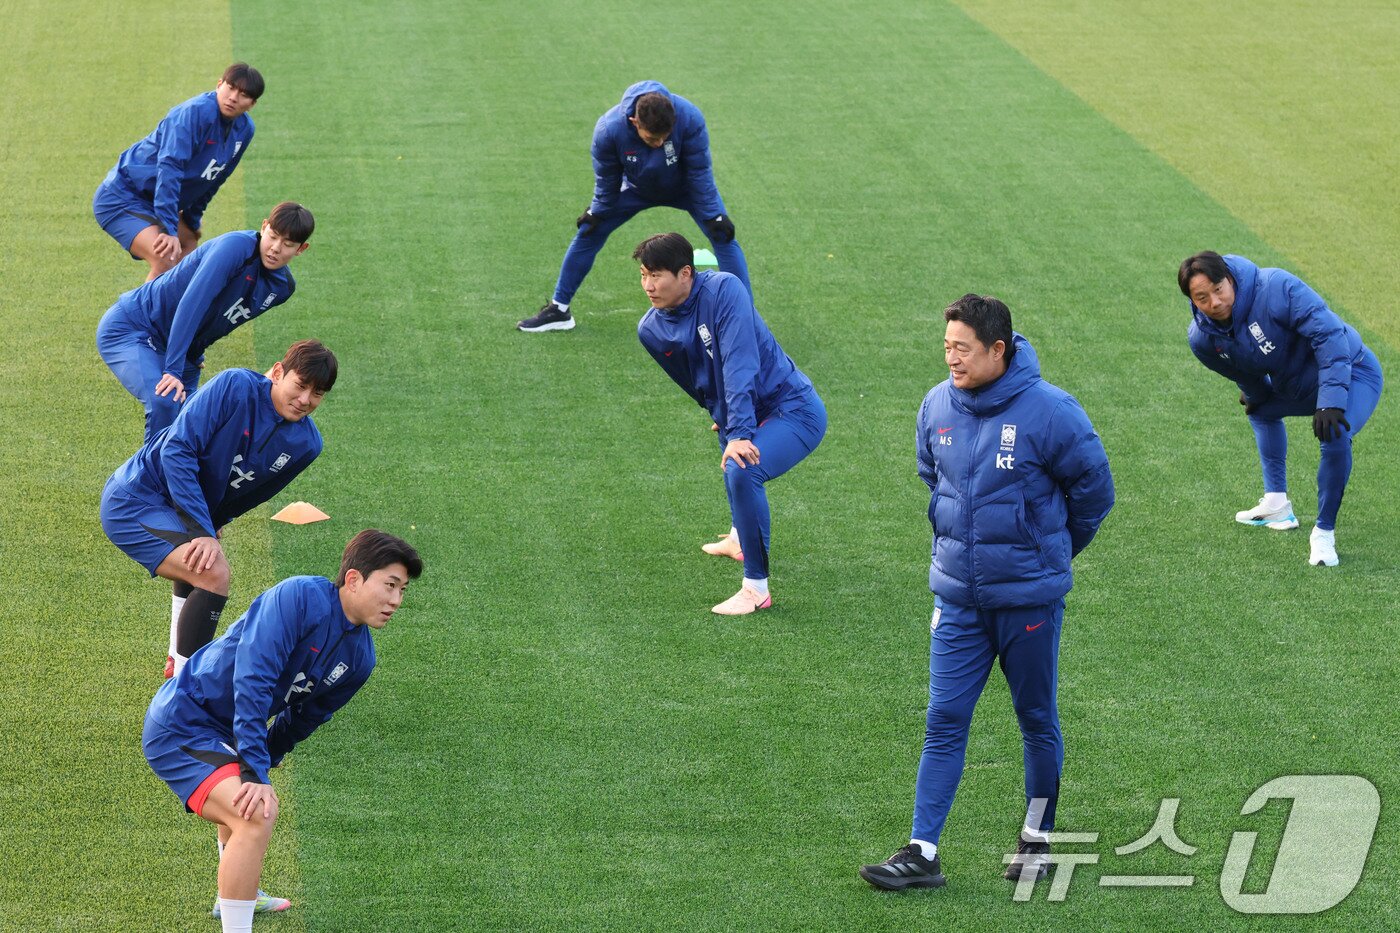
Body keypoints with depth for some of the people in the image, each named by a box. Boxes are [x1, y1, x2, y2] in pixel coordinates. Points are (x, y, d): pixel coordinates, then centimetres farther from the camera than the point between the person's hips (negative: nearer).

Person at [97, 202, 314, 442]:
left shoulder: (283, 287, 0)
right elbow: (192, 303, -31)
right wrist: (173, 370, -33)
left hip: (187, 352, 8)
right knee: (165, 402, -30)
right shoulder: (236, 246, -25)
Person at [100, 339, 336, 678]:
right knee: (214, 574, -25)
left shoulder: (306, 444, -3)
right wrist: (203, 532, -30)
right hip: (134, 500, -9)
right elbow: (178, 449, -26)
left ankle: (178, 663, 56)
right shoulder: (236, 387, -23)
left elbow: (248, 496, 14)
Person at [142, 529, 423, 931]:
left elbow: (303, 719, 14)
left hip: (220, 732, 10)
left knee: (249, 804, 37)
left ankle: (240, 894, 64)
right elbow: (251, 678, -32)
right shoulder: (300, 597, -26)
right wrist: (255, 773, -33)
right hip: (180, 726, -10)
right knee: (256, 815, -28)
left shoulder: (359, 657, 0)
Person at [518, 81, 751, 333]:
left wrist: (712, 215, -22)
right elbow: (607, 179, -15)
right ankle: (558, 310, 13)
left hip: (686, 187, -1)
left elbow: (699, 172, -25)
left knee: (723, 236, -14)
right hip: (637, 188, 1)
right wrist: (598, 213, -3)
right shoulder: (609, 130, -36)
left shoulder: (690, 118, -39)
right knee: (588, 233, -1)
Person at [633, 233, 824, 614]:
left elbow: (740, 364, -31)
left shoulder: (723, 290, -24)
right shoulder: (651, 330, -3)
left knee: (741, 469, -30)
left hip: (794, 408, -8)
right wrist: (720, 416, 22)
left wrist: (739, 433, -37)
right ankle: (740, 538, 66)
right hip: (736, 417, 8)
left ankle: (756, 588, -19)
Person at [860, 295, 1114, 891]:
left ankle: (1037, 837, 26)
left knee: (1037, 719, 10)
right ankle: (922, 853, 1)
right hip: (956, 595, 4)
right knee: (944, 721, 1)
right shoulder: (937, 407, -1)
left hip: (1029, 596, -4)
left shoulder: (1049, 411, -16)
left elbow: (1093, 489, -3)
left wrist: (1050, 550, 8)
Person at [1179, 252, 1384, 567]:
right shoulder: (1201, 338, -13)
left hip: (1350, 372, -8)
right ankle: (1277, 505, 43)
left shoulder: (1277, 287, -34)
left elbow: (1329, 334, -35)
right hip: (1297, 386, 8)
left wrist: (1330, 402, -38)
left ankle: (1324, 533, -14)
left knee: (1335, 438, -33)